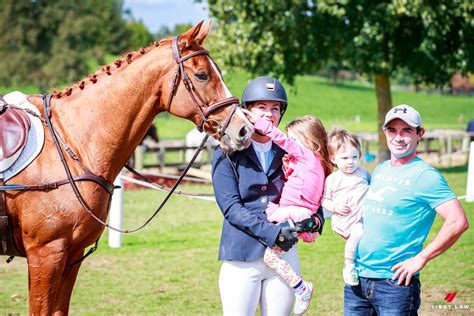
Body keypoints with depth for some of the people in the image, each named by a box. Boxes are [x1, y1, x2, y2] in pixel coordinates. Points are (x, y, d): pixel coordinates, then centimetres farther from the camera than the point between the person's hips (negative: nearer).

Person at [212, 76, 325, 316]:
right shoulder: (227, 155, -1)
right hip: (242, 257, -3)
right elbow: (230, 207, -10)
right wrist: (271, 232, -21)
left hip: (285, 254, 4)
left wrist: (316, 218, -8)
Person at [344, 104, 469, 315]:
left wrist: (421, 259, -17)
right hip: (357, 277, 7)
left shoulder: (425, 176, -10)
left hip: (395, 281, -7)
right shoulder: (380, 170, 13)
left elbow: (458, 222, -20)